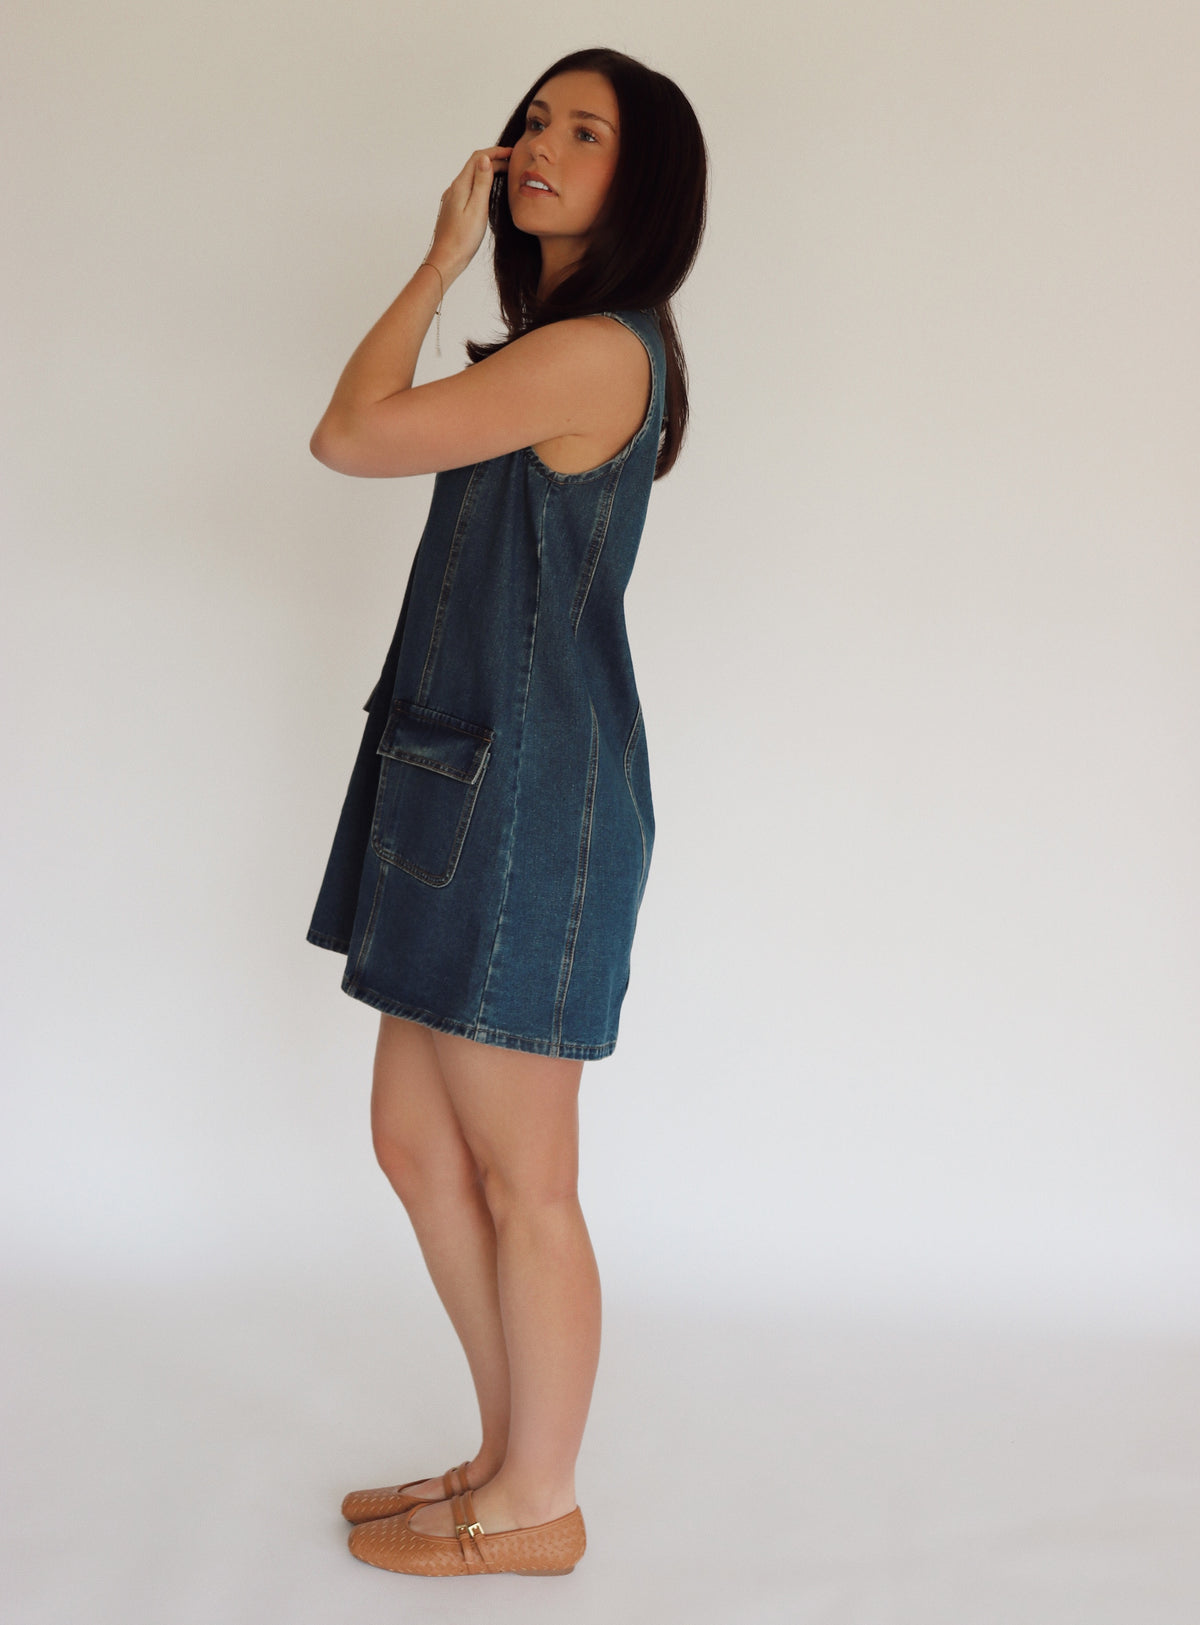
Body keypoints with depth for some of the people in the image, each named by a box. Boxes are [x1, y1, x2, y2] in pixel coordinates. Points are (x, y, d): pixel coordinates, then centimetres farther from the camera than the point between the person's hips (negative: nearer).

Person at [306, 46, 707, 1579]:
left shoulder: (597, 350, -15)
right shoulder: (556, 349, 17)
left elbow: (350, 436, -12)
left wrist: (442, 256, -3)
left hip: (530, 792, -10)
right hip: (463, 778, 10)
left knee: (521, 1179, 2)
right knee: (416, 1142, 15)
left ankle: (537, 1505, 20)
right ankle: (515, 1453, 31)